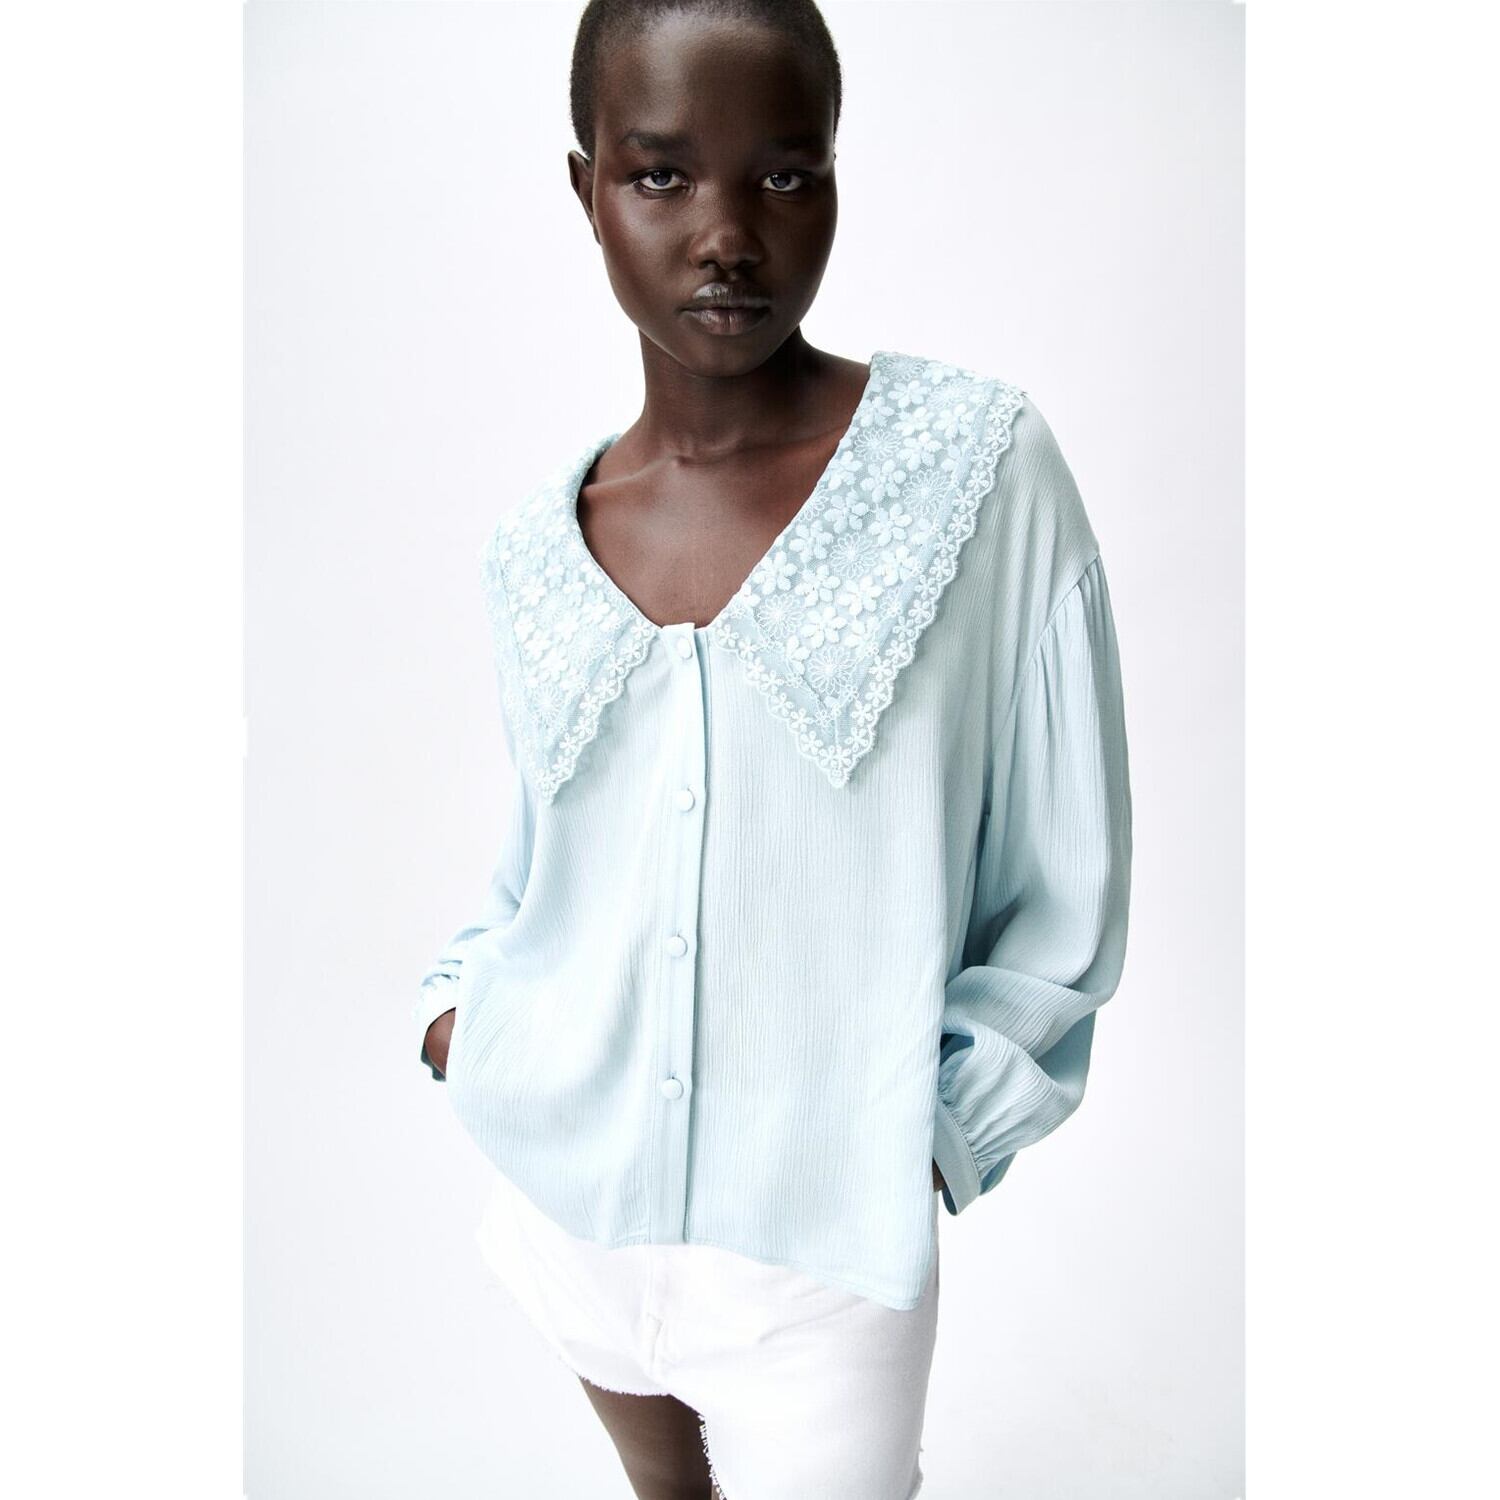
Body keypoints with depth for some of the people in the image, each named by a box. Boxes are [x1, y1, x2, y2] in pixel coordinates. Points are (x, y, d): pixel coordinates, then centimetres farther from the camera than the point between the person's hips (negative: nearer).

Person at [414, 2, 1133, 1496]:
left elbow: (1067, 899, -8)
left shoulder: (984, 467, -13)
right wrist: (457, 990, -1)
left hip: (819, 1245, -4)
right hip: (564, 1196, 5)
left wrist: (928, 1130, -12)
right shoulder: (532, 545, -2)